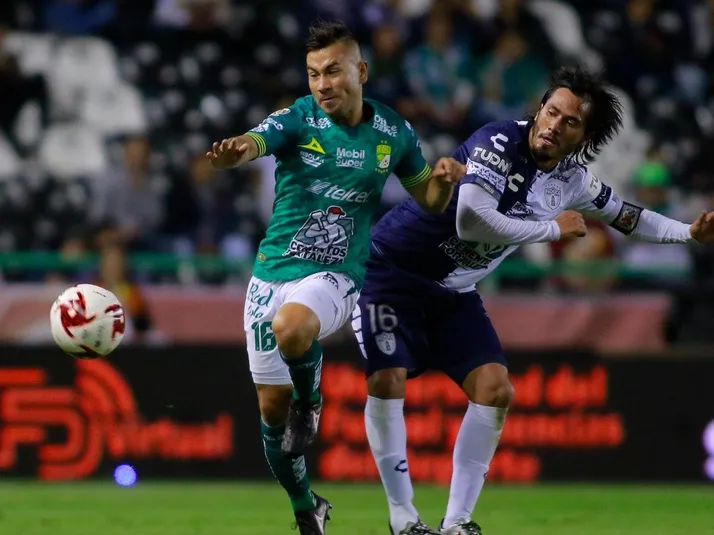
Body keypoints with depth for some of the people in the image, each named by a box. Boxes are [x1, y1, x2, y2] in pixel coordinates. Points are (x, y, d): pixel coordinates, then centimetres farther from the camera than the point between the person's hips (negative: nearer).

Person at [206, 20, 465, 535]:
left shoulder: (393, 132, -1)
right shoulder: (297, 120, -7)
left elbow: (430, 201, 12)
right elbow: (252, 143, -29)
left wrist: (445, 178, -12)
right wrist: (232, 151, -54)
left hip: (337, 276, -1)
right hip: (273, 274, 1)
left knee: (290, 328, -36)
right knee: (272, 407, 3)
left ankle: (310, 400, -4)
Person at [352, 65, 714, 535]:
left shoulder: (572, 180, -1)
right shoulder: (499, 144, -24)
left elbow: (626, 216, 19)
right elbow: (470, 221, -36)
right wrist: (554, 229, -26)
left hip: (453, 292, 7)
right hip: (392, 268, -7)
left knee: (495, 390, -7)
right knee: (387, 381, -22)